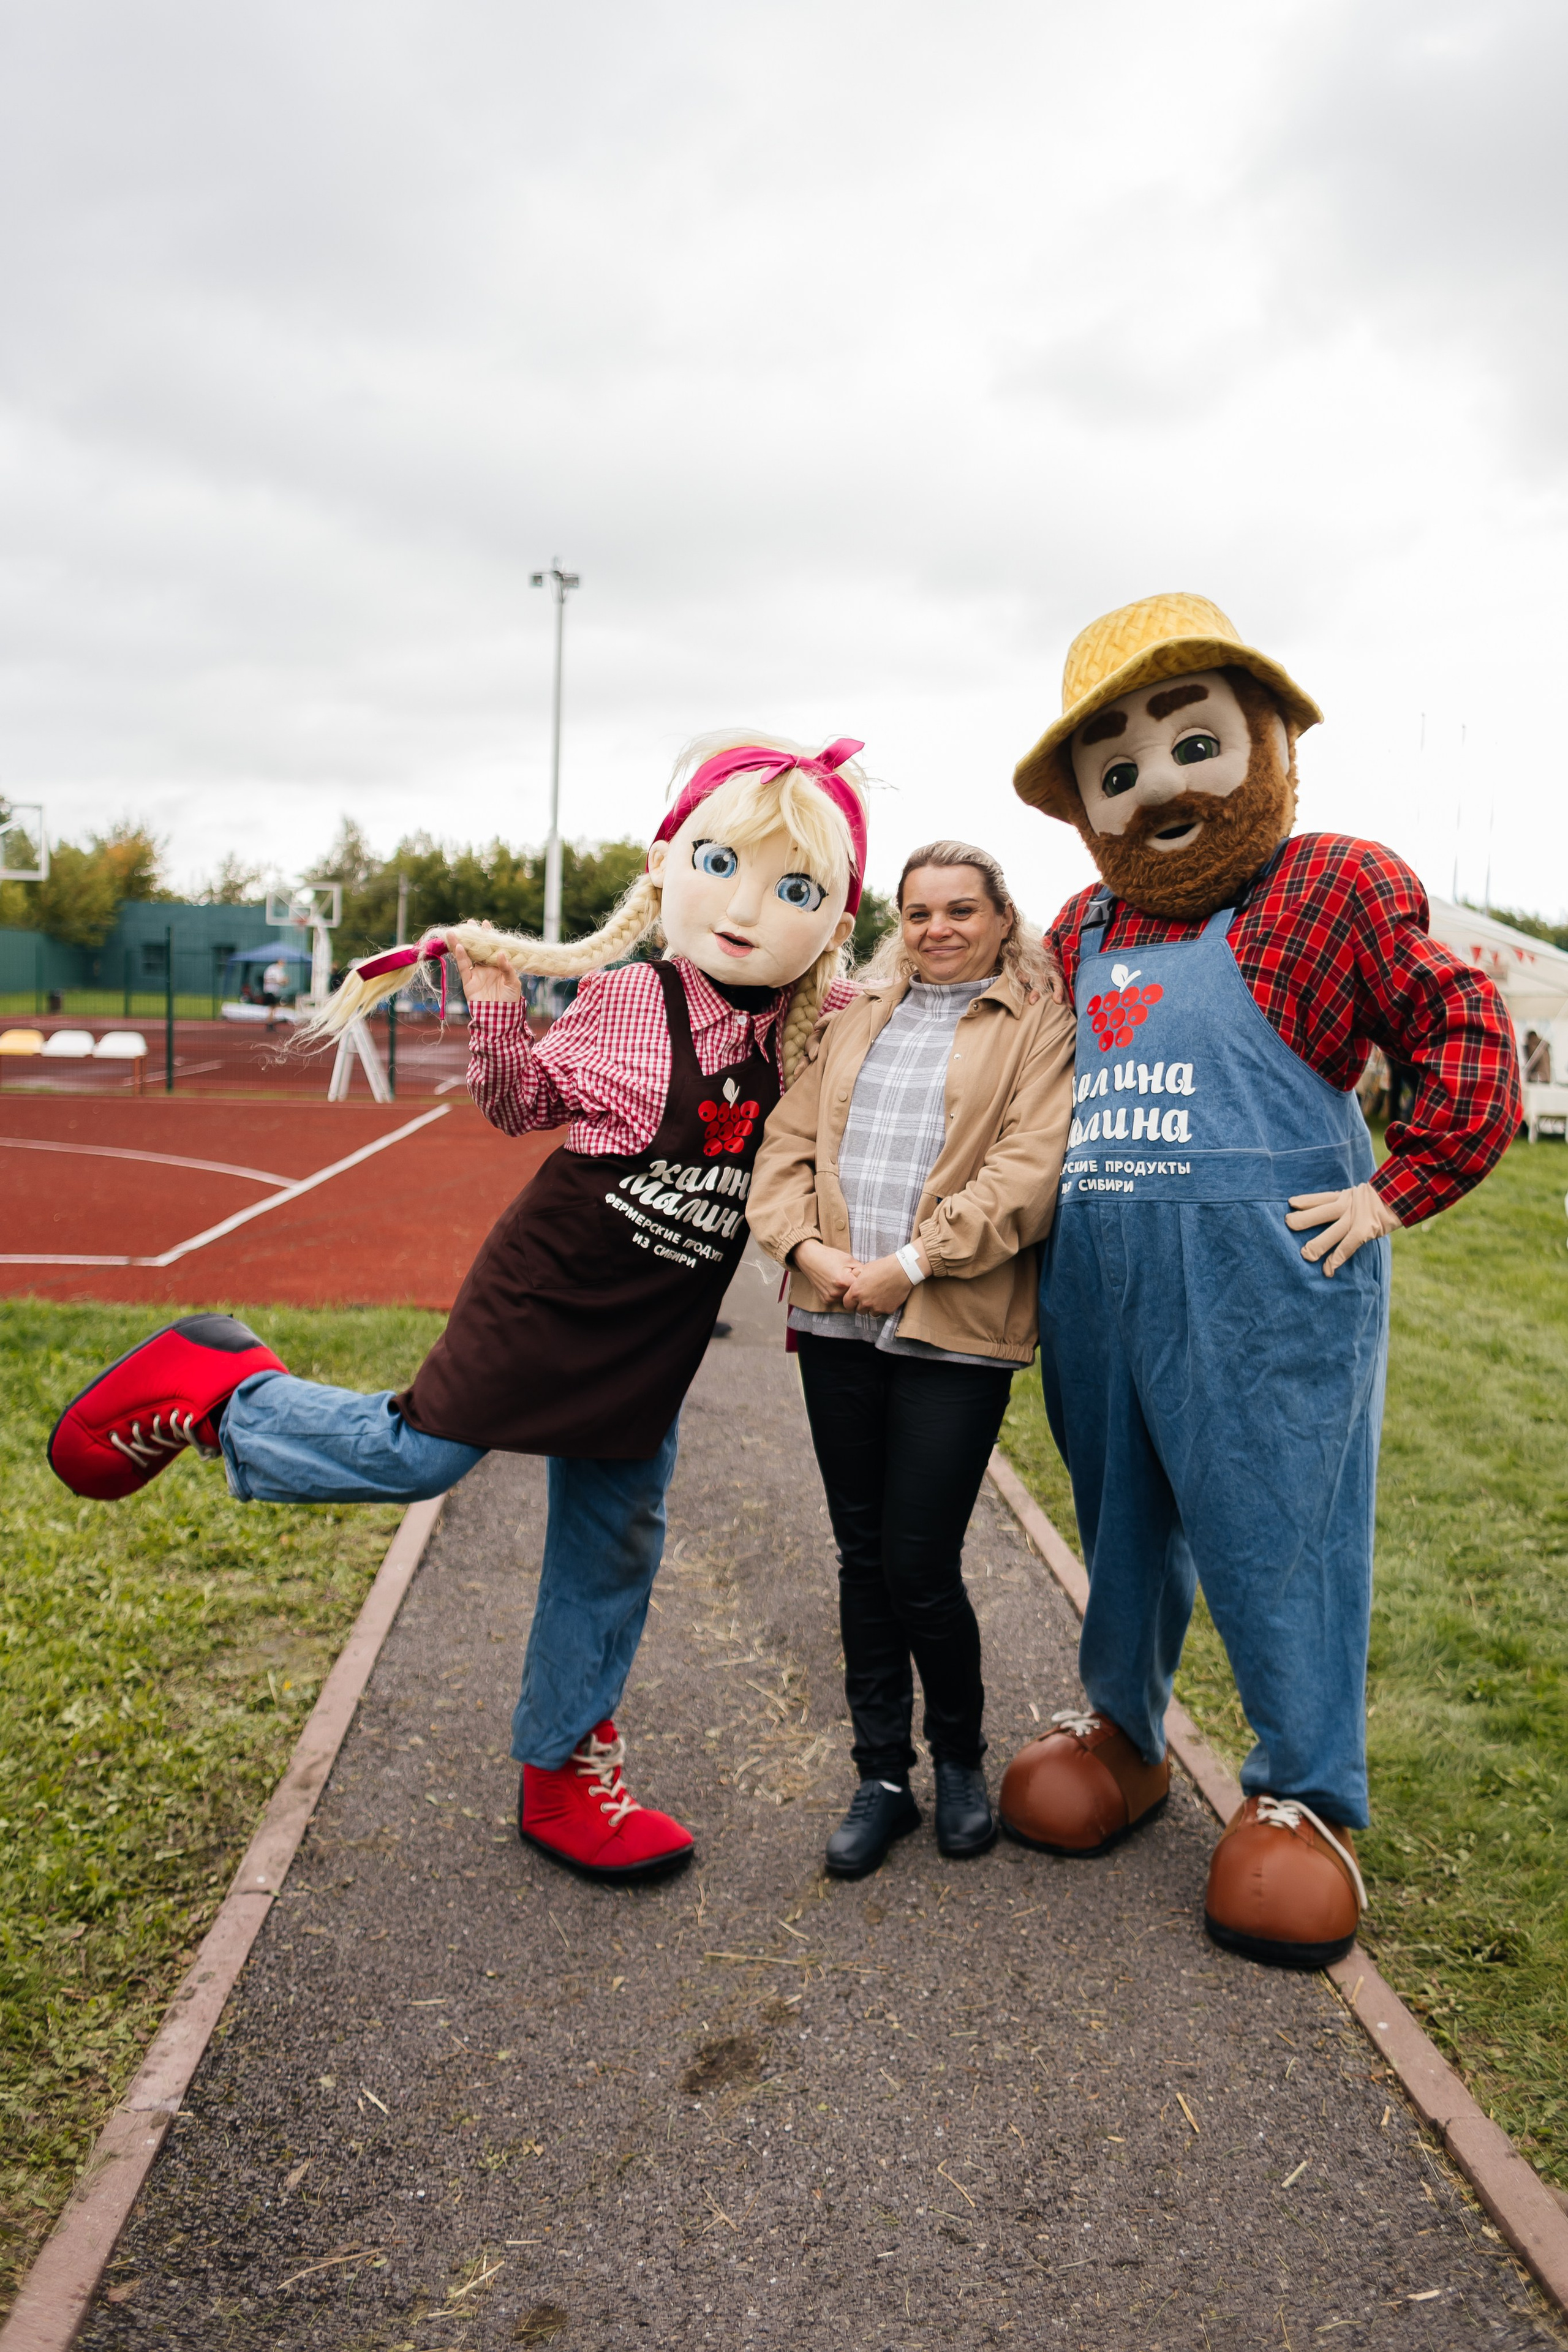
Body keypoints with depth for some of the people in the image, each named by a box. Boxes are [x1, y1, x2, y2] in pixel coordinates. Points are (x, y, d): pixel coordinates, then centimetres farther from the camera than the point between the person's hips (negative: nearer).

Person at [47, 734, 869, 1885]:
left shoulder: (814, 1022, -2)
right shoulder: (625, 1003, -13)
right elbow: (521, 1104, -1)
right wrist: (498, 1013, -17)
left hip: (653, 1337, 5)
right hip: (548, 1286, -5)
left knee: (615, 1541, 12)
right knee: (419, 1452, -8)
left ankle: (567, 1769, 29)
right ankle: (218, 1387, 18)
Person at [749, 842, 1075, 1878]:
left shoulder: (1040, 1027, 2)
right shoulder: (857, 1016, 17)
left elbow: (1029, 1170, -10)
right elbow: (789, 1140, 11)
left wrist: (913, 1263, -16)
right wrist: (809, 1248, -6)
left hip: (955, 1329, -4)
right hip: (837, 1324, 5)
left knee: (921, 1566, -3)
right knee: (864, 1558, 11)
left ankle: (961, 1756, 25)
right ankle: (883, 1776, 26)